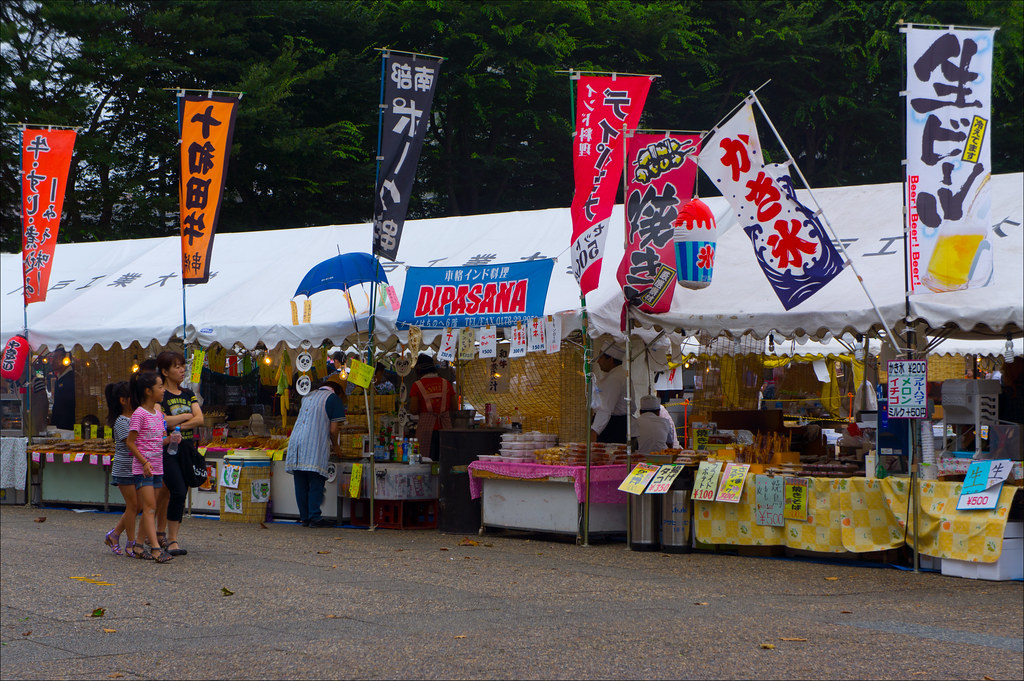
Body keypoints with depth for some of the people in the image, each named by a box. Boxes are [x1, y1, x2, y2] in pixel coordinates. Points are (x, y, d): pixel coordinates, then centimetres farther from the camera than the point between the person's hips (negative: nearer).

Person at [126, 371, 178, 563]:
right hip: (142, 468, -8)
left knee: (150, 509, 8)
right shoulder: (139, 414, -11)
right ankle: (156, 548, -22)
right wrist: (144, 462, -19)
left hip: (157, 468, 8)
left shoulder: (158, 413, 13)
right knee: (149, 507, -14)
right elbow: (130, 442, -11)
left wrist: (170, 439, 1)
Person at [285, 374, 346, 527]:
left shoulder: (308, 397, 25)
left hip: (295, 442, 7)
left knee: (301, 484, 8)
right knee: (316, 483, -4)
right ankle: (314, 517, -7)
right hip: (315, 446, -6)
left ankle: (304, 517, 10)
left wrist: (329, 445, 34)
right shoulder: (334, 399, 3)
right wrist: (335, 446, 15)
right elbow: (333, 430, -4)